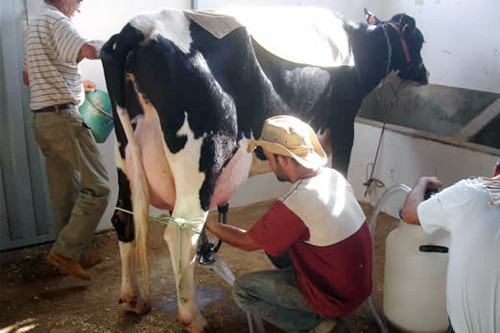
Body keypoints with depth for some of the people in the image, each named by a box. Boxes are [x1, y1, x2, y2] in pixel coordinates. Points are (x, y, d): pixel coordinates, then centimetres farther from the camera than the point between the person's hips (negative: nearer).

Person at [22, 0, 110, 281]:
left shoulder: (36, 26, 23)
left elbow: (28, 77, 30)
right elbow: (89, 51, -26)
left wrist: (75, 84, 27)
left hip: (41, 118, 10)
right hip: (63, 117, -10)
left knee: (65, 193, 14)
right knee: (96, 187, -7)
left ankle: (74, 255, 22)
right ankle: (65, 250, -3)